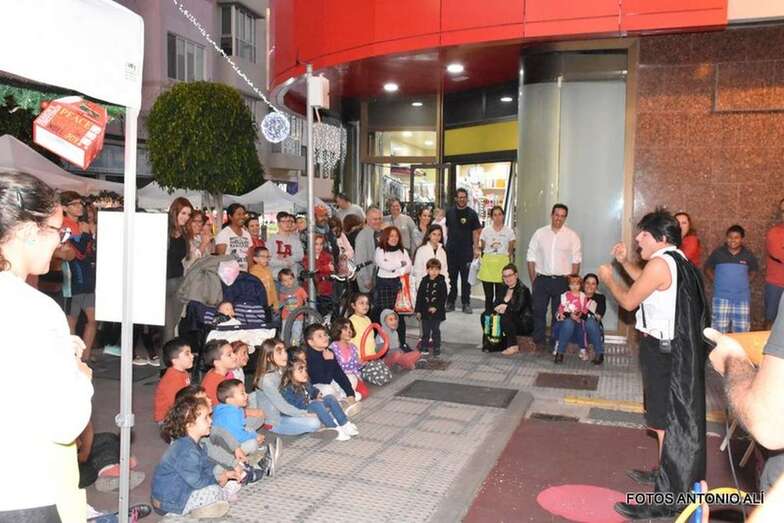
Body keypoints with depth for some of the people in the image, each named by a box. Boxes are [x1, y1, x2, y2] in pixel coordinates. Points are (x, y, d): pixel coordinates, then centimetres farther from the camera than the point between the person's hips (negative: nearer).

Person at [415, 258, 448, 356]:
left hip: (436, 311, -2)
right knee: (425, 330, 9)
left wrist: (436, 307, -18)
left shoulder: (441, 282, -5)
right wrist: (418, 310, -1)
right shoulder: (424, 282, 1)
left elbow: (443, 297, -7)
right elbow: (419, 296, 2)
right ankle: (425, 347, 20)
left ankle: (436, 348, 16)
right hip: (425, 311, 2)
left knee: (436, 330, 6)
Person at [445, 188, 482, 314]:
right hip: (451, 250, 3)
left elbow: (476, 232, -2)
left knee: (466, 279, 1)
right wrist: (443, 244, 10)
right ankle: (450, 302, 17)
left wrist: (476, 248, -9)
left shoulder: (472, 213, 0)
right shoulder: (450, 212, 9)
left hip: (466, 251, -3)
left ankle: (466, 303, 9)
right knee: (451, 278, 8)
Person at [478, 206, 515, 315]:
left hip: (502, 264, -1)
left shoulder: (509, 231, 4)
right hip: (488, 263, 1)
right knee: (488, 296, 4)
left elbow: (511, 251, 9)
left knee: (500, 296, -4)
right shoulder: (486, 230, 5)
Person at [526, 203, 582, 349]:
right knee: (538, 312, 1)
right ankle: (538, 343, 11)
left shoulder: (572, 236, 3)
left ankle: (556, 345, 15)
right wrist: (533, 281, 0)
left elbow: (576, 261, 2)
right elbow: (531, 258, 5)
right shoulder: (540, 233, 5)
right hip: (542, 279, 1)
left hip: (562, 281, -1)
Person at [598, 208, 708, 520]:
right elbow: (647, 284, 26)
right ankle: (666, 473, 38)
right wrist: (624, 263, 18)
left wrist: (608, 280, 4)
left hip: (664, 352, -10)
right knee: (672, 418, 21)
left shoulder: (660, 263, -20)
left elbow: (629, 301, -12)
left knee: (667, 422, -4)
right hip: (679, 349, 10)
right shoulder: (677, 261, 10)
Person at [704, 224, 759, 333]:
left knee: (742, 331, 9)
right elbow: (707, 269, 9)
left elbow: (754, 270, 18)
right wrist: (718, 281, -1)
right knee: (719, 331, 2)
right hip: (721, 297, -2)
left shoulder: (748, 255, 0)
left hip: (742, 298, 2)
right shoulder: (718, 253, -4)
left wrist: (741, 280, 7)